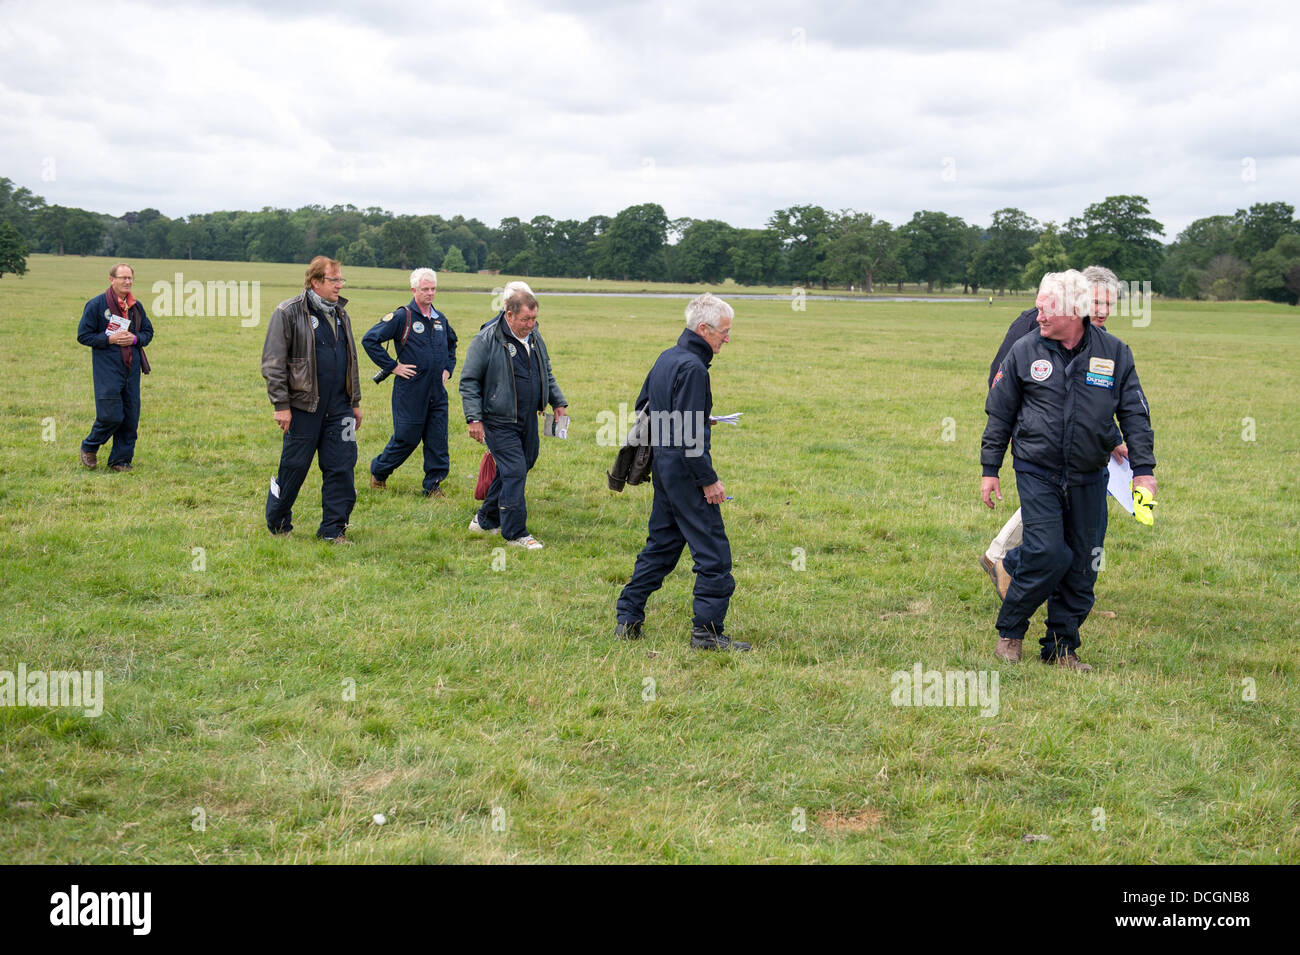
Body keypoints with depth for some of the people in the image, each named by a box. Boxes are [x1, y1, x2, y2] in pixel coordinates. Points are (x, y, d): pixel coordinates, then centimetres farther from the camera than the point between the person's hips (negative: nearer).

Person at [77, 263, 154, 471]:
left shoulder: (136, 306, 11)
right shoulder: (96, 304, -4)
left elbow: (148, 332, 20)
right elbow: (83, 335, -3)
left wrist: (135, 338, -2)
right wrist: (109, 339, -15)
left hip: (131, 369, 5)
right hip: (107, 370, -5)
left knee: (131, 417, 4)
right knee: (111, 415, -10)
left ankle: (121, 459, 16)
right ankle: (89, 447, 16)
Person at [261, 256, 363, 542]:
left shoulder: (341, 314, 14)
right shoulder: (289, 313, -7)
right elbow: (273, 363, -9)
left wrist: (355, 402, 20)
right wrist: (281, 405, -13)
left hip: (338, 408, 6)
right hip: (304, 406, -6)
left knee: (341, 467, 2)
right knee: (294, 466, 3)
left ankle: (333, 529, 12)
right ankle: (277, 524, 23)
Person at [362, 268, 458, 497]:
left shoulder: (440, 319, 12)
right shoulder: (402, 317, -8)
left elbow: (451, 344, 33)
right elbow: (369, 340, -11)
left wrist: (447, 368, 18)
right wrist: (392, 366, -10)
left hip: (437, 391, 6)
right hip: (410, 390, -5)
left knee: (438, 440, 2)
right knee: (406, 439, 2)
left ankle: (433, 485, 11)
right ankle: (378, 472, 24)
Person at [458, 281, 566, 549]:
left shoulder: (534, 336, 9)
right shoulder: (486, 340, -14)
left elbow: (546, 374, 24)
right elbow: (469, 381, -10)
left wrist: (558, 402, 17)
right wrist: (474, 418, -15)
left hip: (528, 420, 8)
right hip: (500, 422, -7)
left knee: (515, 470, 14)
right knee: (514, 472, -10)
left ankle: (486, 520, 30)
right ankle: (515, 533, -1)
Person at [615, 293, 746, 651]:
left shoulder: (666, 359, 11)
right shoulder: (693, 367, -18)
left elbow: (642, 406, 21)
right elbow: (688, 433, -22)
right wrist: (708, 480, -17)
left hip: (662, 464, 10)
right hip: (684, 470, -10)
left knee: (661, 544, 18)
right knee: (714, 552, -4)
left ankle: (628, 619, 20)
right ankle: (707, 630, -2)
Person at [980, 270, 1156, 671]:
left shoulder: (1114, 353, 2)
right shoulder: (1025, 351, 0)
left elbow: (1135, 414, 7)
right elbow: (1000, 413, 6)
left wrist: (1143, 469, 0)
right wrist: (990, 470, 5)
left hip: (1089, 479, 2)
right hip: (1037, 473, -2)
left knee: (1082, 566, 4)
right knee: (1047, 555, -14)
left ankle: (1062, 647, 18)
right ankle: (1009, 632, 6)